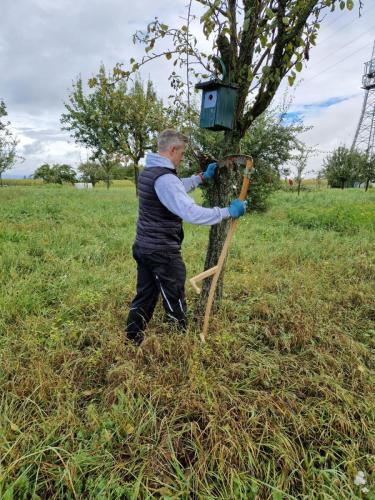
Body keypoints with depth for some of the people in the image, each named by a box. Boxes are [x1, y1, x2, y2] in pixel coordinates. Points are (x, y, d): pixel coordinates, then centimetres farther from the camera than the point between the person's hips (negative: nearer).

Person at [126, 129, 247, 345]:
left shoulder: (149, 172, 11)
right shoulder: (164, 178, -22)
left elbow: (178, 188, 28)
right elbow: (192, 213, -31)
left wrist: (202, 177, 26)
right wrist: (228, 212, -22)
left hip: (144, 247, 10)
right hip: (163, 252, -10)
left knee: (144, 297, 18)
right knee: (175, 302, 7)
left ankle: (131, 342, 29)